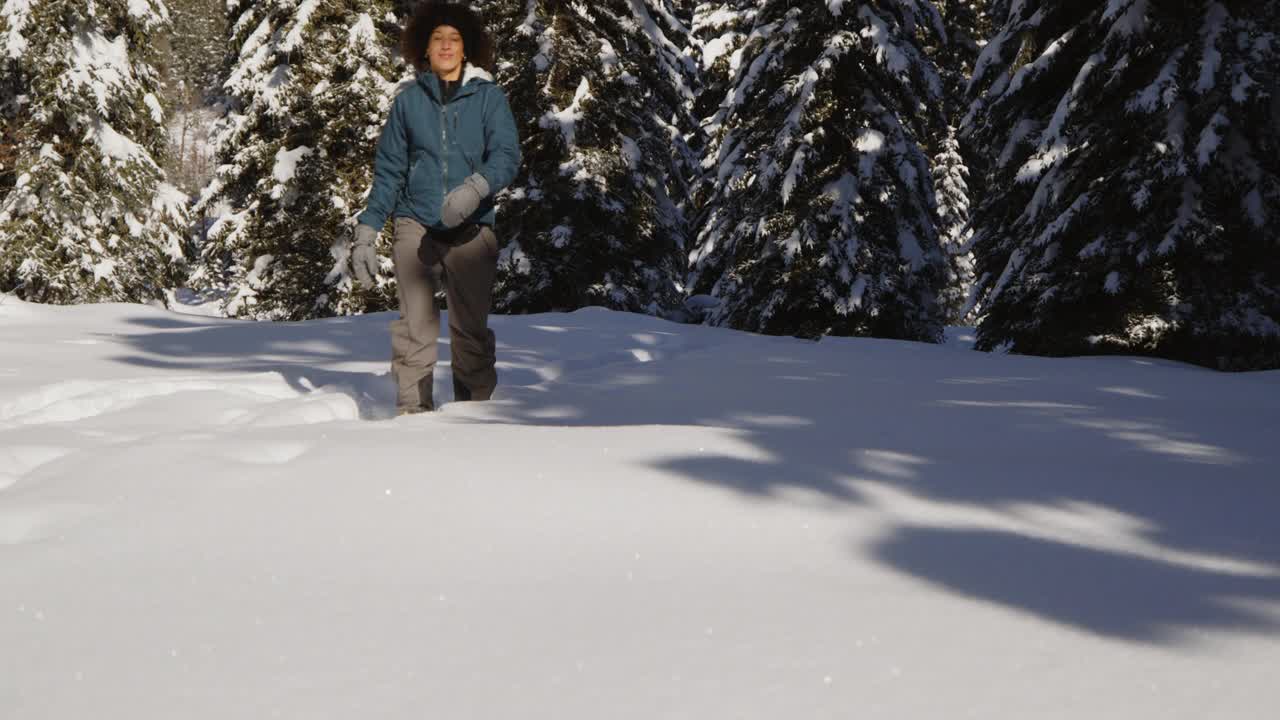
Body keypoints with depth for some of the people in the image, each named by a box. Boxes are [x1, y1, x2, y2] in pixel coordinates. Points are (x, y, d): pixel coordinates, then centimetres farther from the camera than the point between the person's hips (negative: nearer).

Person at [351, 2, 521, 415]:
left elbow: (506, 155, -6)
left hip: (471, 230, -1)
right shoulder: (409, 100, 10)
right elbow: (388, 171, 12)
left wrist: (476, 188, -27)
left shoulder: (488, 97, 6)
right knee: (415, 325, -6)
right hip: (416, 226, 1)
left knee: (471, 329, 0)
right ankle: (412, 411, -3)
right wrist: (366, 233, 5)